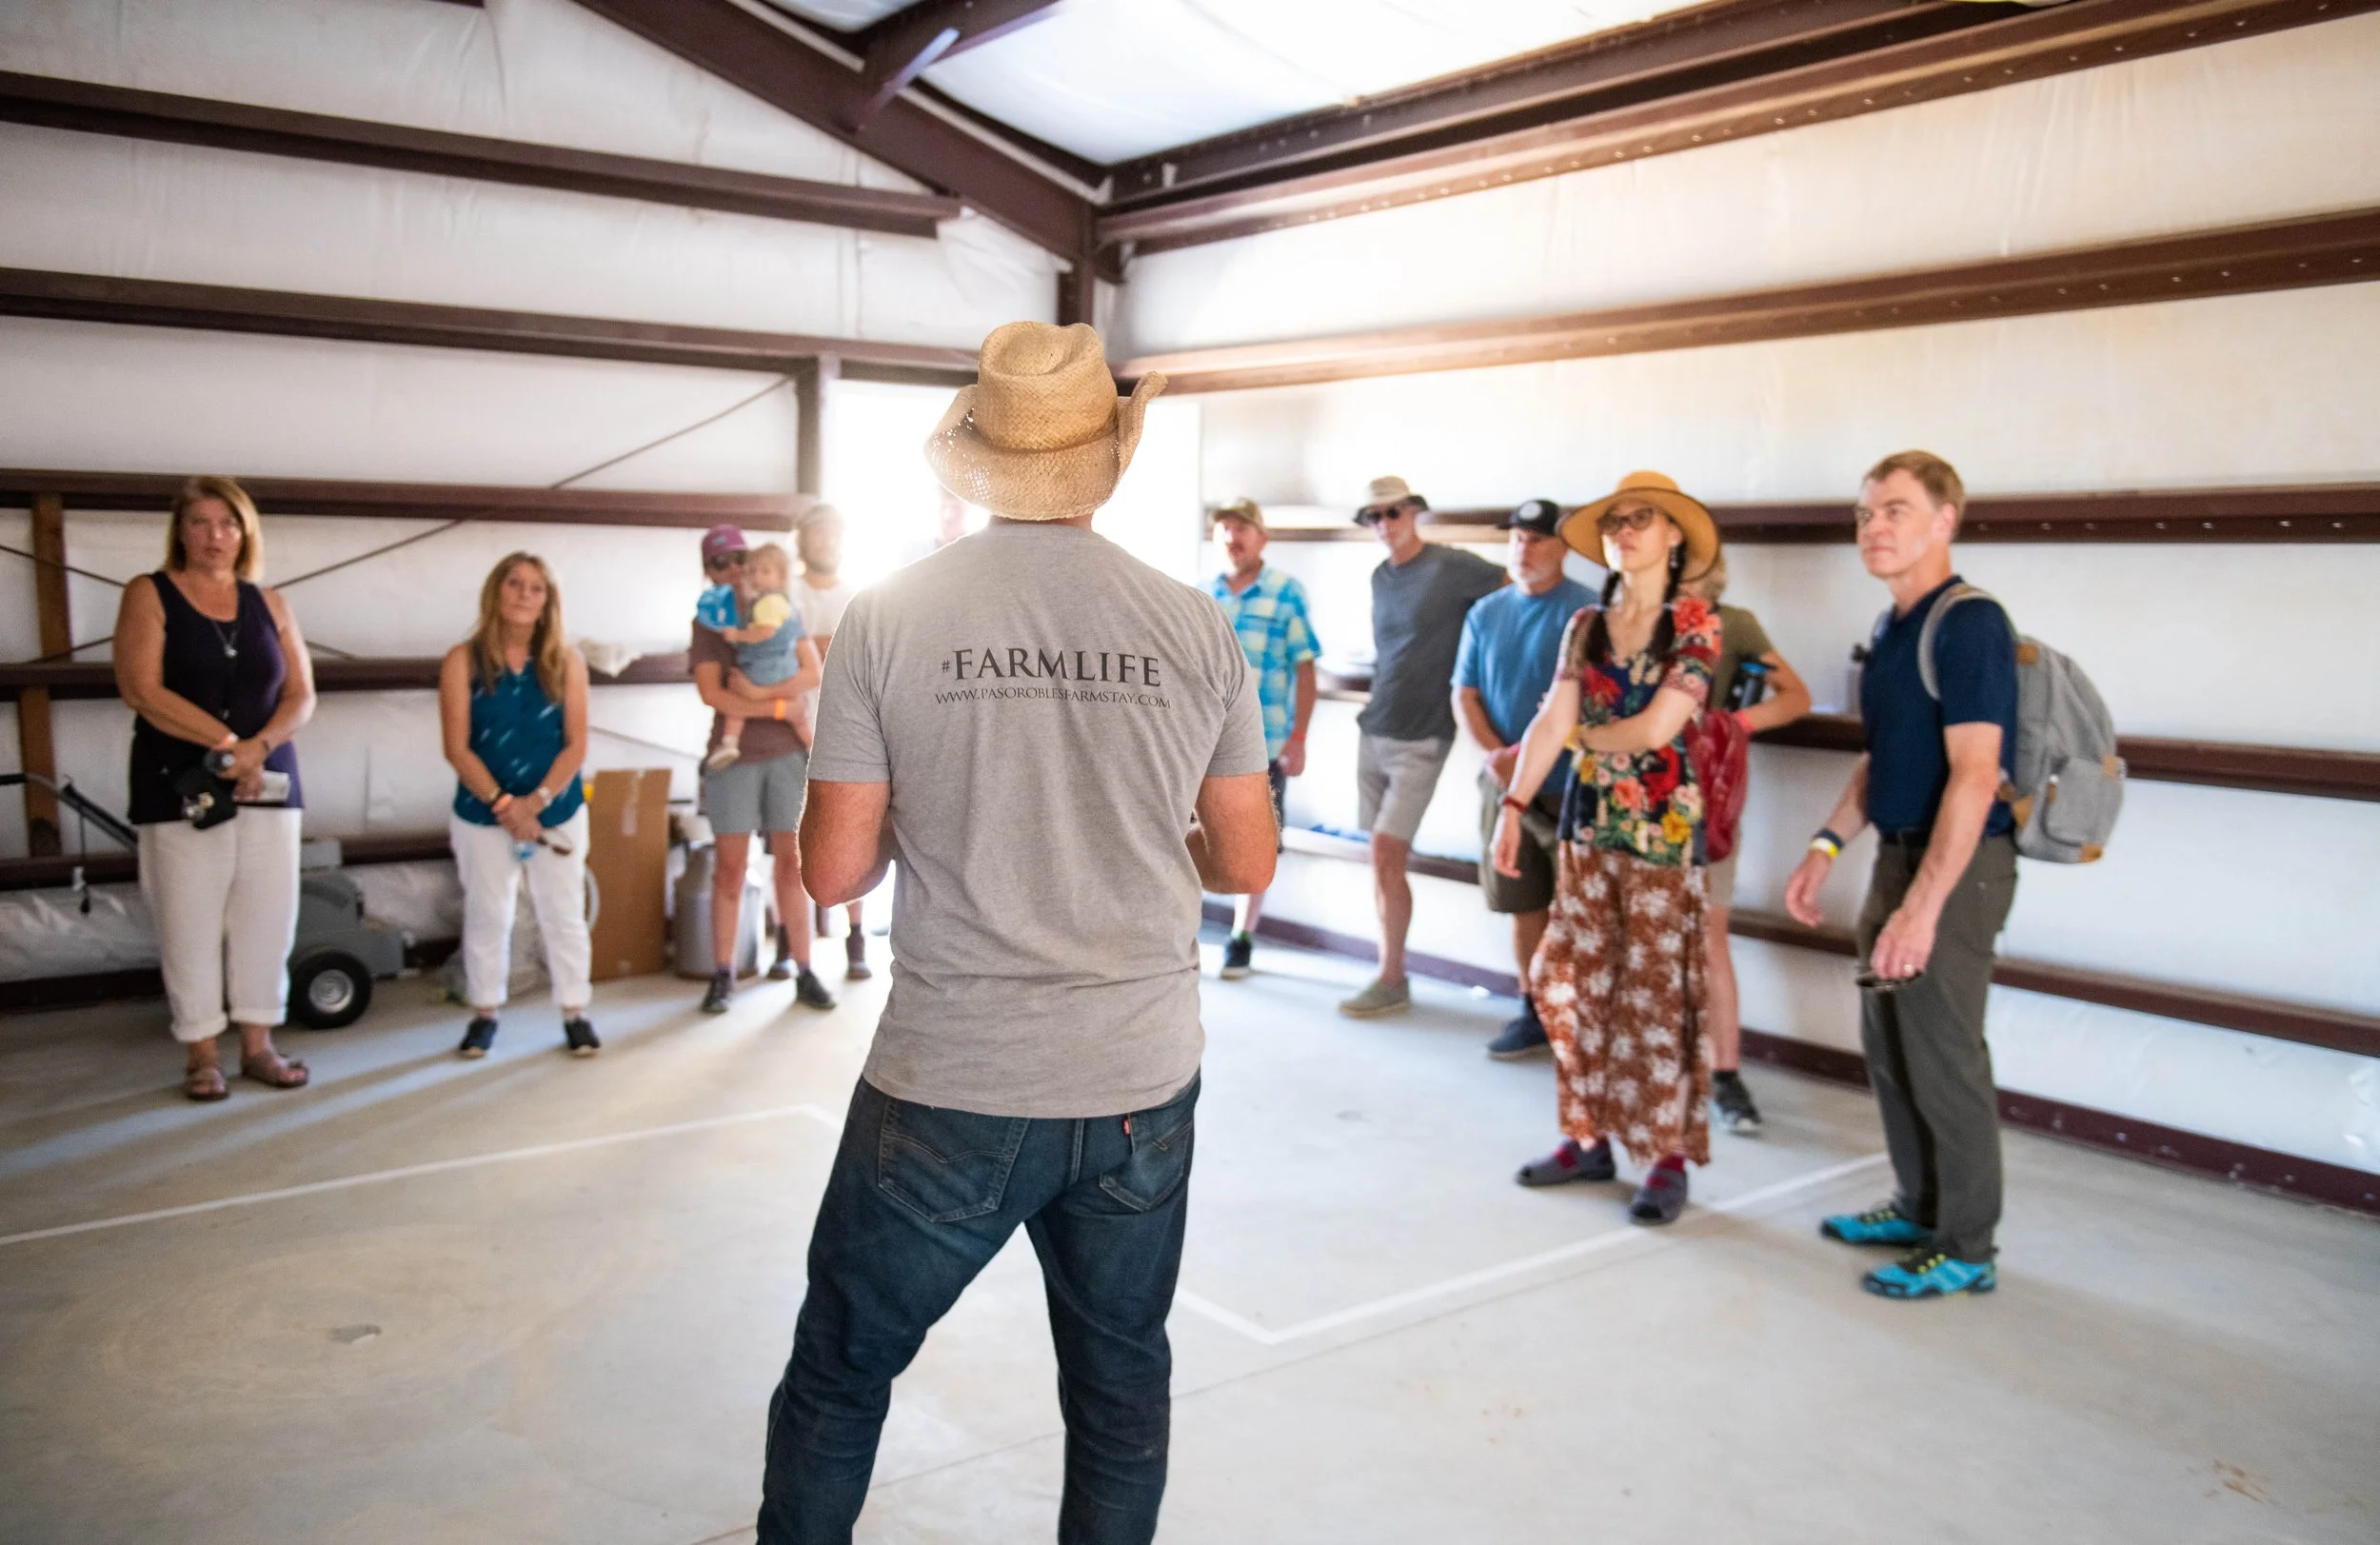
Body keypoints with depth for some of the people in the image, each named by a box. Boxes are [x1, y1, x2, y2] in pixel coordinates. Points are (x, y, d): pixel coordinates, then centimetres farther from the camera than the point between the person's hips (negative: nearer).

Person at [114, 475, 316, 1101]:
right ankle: (201, 1053, 11)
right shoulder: (149, 595, -1)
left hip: (268, 783, 3)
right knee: (190, 922, 0)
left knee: (267, 916, 3)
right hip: (181, 786, -3)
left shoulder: (269, 603, 9)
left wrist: (259, 745, -13)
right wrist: (228, 743, -15)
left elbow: (300, 694, 6)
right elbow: (141, 691, -11)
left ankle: (257, 1044, 14)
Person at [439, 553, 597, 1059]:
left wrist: (536, 800, -16)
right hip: (481, 814, 0)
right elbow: (457, 748, -7)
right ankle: (484, 1012, 24)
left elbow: (576, 745, -4)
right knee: (486, 916, 10)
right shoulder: (463, 661, -4)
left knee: (564, 916, 6)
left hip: (557, 813, 1)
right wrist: (502, 803, -16)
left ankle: (574, 1012, 17)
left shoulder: (565, 662, -1)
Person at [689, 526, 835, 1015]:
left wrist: (759, 691, -17)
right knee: (730, 866, 1)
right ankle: (722, 976, 8)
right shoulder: (707, 623, 3)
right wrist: (780, 706, -12)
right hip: (733, 756, -1)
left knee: (791, 863, 3)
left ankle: (805, 974, 6)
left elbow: (813, 673, -4)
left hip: (787, 753, 1)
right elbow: (711, 694, -9)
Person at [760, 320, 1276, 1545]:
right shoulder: (1195, 628, -2)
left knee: (838, 1375, 17)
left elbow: (834, 870, -5)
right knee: (1121, 1386, 19)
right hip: (1143, 1087, 2)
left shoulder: (886, 619, -7)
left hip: (946, 1090, -2)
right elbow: (1246, 863, 4)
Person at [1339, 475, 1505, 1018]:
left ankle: (1392, 981, 1)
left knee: (1385, 857, -9)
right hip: (1372, 733, 7)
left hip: (1420, 740, -6)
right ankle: (1390, 970, 16)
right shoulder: (1379, 577, 11)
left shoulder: (1452, 567, -10)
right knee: (1382, 860, 8)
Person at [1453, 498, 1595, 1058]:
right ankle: (1535, 1015, 22)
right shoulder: (1486, 613, 11)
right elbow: (1464, 695, 10)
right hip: (1504, 785, 5)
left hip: (1566, 785, -5)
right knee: (1524, 905, 11)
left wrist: (1524, 755, -19)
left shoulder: (1583, 611, -7)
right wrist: (1497, 754, -6)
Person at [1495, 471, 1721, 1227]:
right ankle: (1588, 1137, 20)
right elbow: (1552, 722, 1)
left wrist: (1584, 735, 1)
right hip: (1589, 822, 5)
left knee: (1655, 994, 0)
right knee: (1575, 983, 7)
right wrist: (1514, 804, -8)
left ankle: (1669, 1158, 10)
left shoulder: (1696, 625, -5)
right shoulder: (1586, 626, 9)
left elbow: (1655, 728, -13)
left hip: (1660, 828, -5)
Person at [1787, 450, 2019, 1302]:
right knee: (1888, 1044, 17)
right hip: (1901, 853, 9)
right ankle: (1920, 1208, 33)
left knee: (1943, 1054, -1)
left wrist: (1922, 905, -28)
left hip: (1956, 866, -9)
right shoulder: (1893, 630, 12)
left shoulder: (1969, 623, -17)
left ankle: (1965, 1247, 14)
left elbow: (1974, 775, -24)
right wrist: (1826, 846, 14)